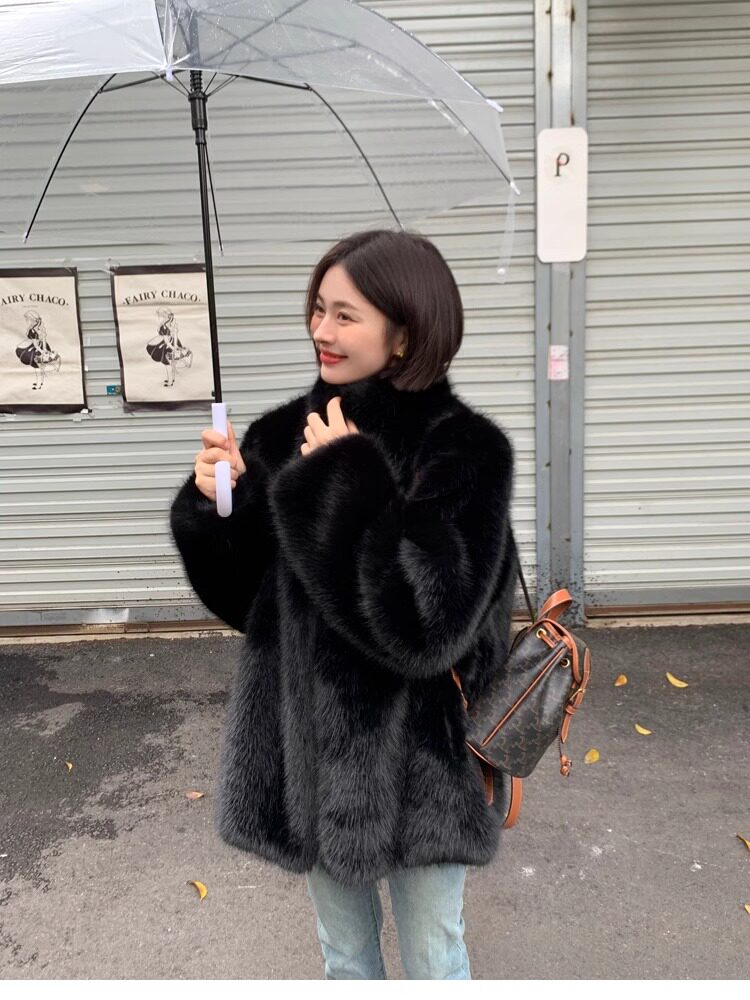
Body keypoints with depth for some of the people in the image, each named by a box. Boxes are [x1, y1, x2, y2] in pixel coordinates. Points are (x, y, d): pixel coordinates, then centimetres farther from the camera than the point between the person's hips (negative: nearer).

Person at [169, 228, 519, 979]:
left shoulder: (466, 449, -16)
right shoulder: (285, 434, -3)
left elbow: (431, 621, -26)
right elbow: (244, 596, 2)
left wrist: (346, 483, -25)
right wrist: (214, 505, -16)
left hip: (413, 761, -4)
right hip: (301, 747, 4)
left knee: (432, 962, 19)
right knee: (344, 957, 25)